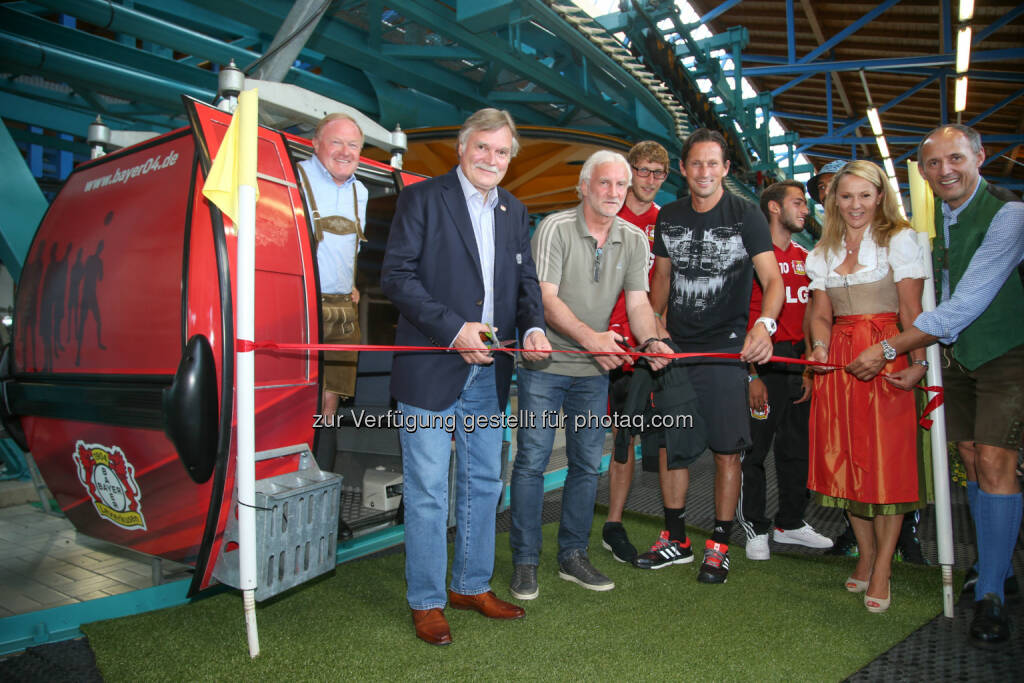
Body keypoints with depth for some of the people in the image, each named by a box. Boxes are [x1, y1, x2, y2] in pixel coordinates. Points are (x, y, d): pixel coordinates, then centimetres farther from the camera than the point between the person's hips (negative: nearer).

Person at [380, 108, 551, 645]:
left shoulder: (514, 211, 14)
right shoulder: (422, 198, -3)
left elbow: (525, 280, 14)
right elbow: (396, 275, -11)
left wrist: (533, 327, -6)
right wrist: (453, 329, -20)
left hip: (488, 373, 6)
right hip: (431, 369, -6)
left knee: (484, 483, 15)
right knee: (427, 490, 2)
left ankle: (471, 585, 33)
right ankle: (426, 602, 19)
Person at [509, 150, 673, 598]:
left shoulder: (634, 239, 5)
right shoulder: (555, 228, -9)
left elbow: (637, 300, 0)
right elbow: (545, 298, -16)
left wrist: (650, 340, -20)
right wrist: (590, 336, -28)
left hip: (596, 368, 5)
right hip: (546, 363, -4)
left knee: (587, 463, 10)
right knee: (532, 461, -1)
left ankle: (572, 556, 26)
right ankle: (525, 562, 13)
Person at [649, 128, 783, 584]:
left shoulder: (745, 216, -4)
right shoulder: (668, 218, 9)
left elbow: (773, 279, -13)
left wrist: (764, 324, -32)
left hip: (726, 347, -4)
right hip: (674, 347, 4)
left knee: (726, 451, 0)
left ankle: (719, 545, 16)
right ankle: (676, 538, 24)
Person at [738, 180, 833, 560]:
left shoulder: (805, 258, 14)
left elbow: (810, 316, 15)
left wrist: (811, 368, 7)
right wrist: (751, 375, -15)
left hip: (800, 363, 7)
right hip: (765, 361, -7)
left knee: (797, 448, 13)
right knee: (756, 447, 1)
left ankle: (790, 523, 27)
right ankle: (755, 528, 15)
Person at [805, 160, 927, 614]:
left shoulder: (899, 239, 2)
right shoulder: (822, 253, 14)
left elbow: (911, 308, -5)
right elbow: (822, 313, 12)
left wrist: (918, 363, -14)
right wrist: (819, 348, -8)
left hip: (886, 358, -4)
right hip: (839, 359, 4)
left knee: (886, 463, -4)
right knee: (845, 460, 6)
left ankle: (882, 569, 6)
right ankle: (865, 555, 21)